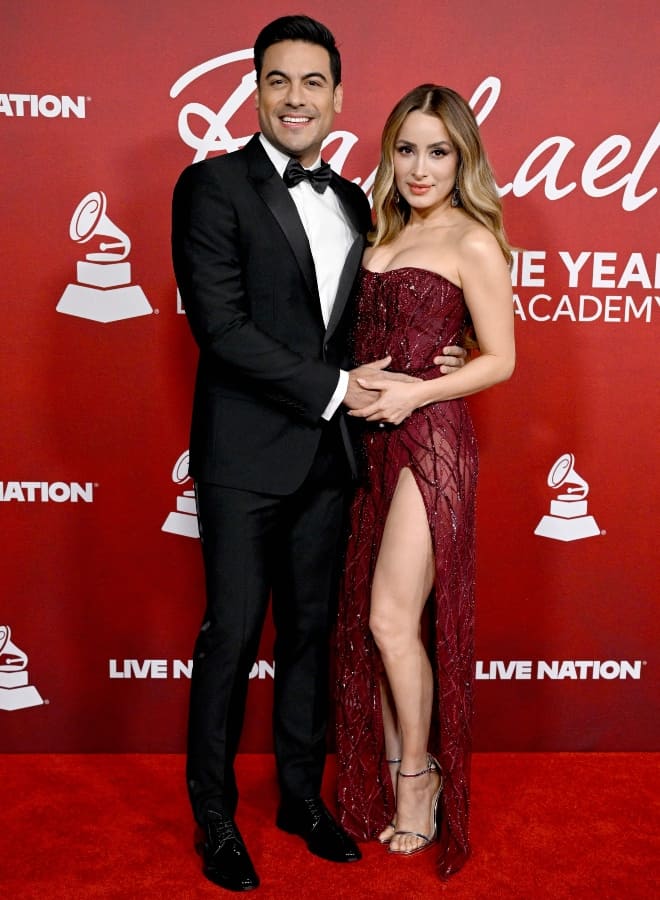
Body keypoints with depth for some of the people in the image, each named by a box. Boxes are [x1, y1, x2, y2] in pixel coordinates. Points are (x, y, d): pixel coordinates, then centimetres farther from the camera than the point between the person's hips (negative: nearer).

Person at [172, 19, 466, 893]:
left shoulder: (352, 203, 13)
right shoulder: (214, 186, -7)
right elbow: (221, 326, -16)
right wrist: (332, 388, -15)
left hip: (326, 456, 6)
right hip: (246, 454, -6)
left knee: (311, 627, 14)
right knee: (232, 633, 2)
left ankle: (302, 795, 30)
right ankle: (215, 815, 21)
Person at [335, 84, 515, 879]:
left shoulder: (472, 241, -5)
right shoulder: (386, 233, 15)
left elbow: (500, 359, -6)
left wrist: (415, 392, -16)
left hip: (429, 439, -7)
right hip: (369, 439, 7)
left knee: (393, 619, -6)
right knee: (368, 620, 9)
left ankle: (421, 781, 17)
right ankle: (386, 779, 24)